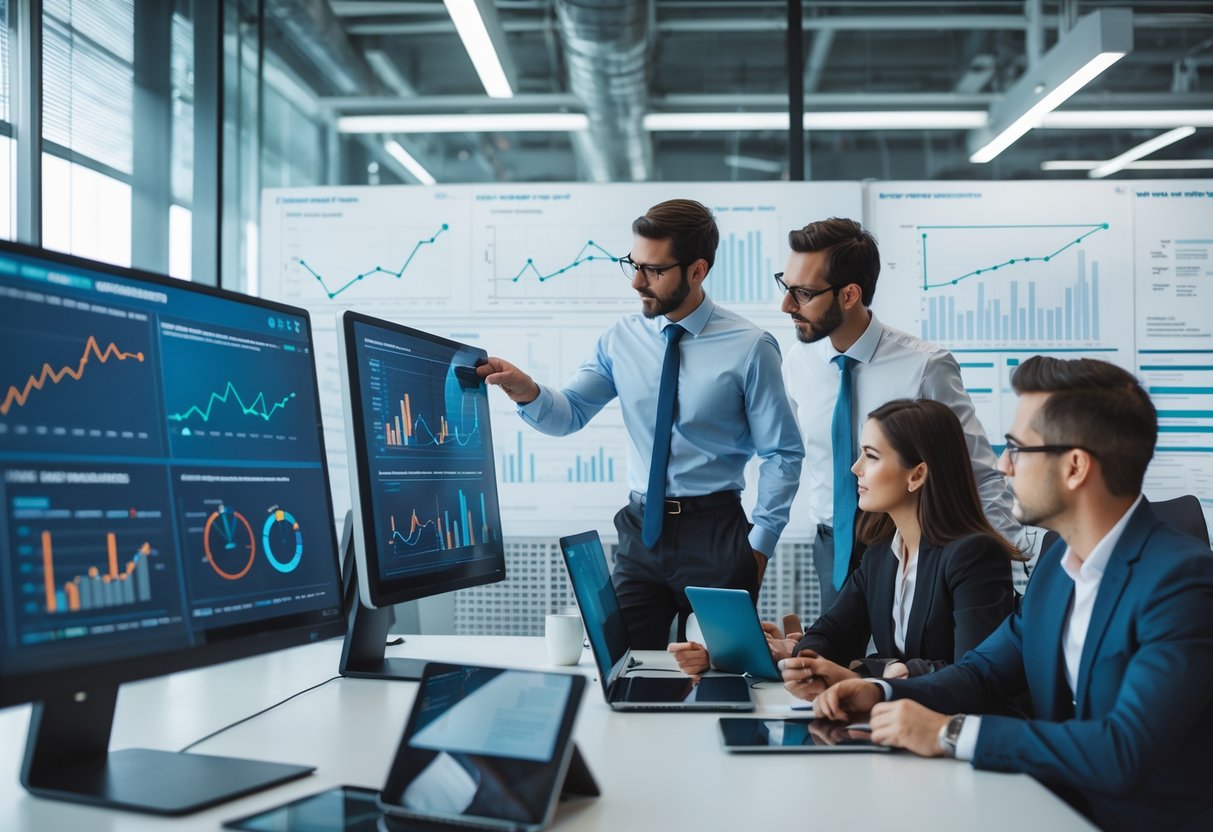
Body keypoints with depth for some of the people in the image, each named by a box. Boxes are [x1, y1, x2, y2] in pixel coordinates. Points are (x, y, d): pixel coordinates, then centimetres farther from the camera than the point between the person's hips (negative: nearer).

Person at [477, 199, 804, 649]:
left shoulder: (749, 348, -8)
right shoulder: (622, 338, 3)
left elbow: (782, 455, -5)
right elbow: (570, 413, 0)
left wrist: (759, 545, -8)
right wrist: (527, 392, -21)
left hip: (715, 534, -3)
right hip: (641, 528, 3)